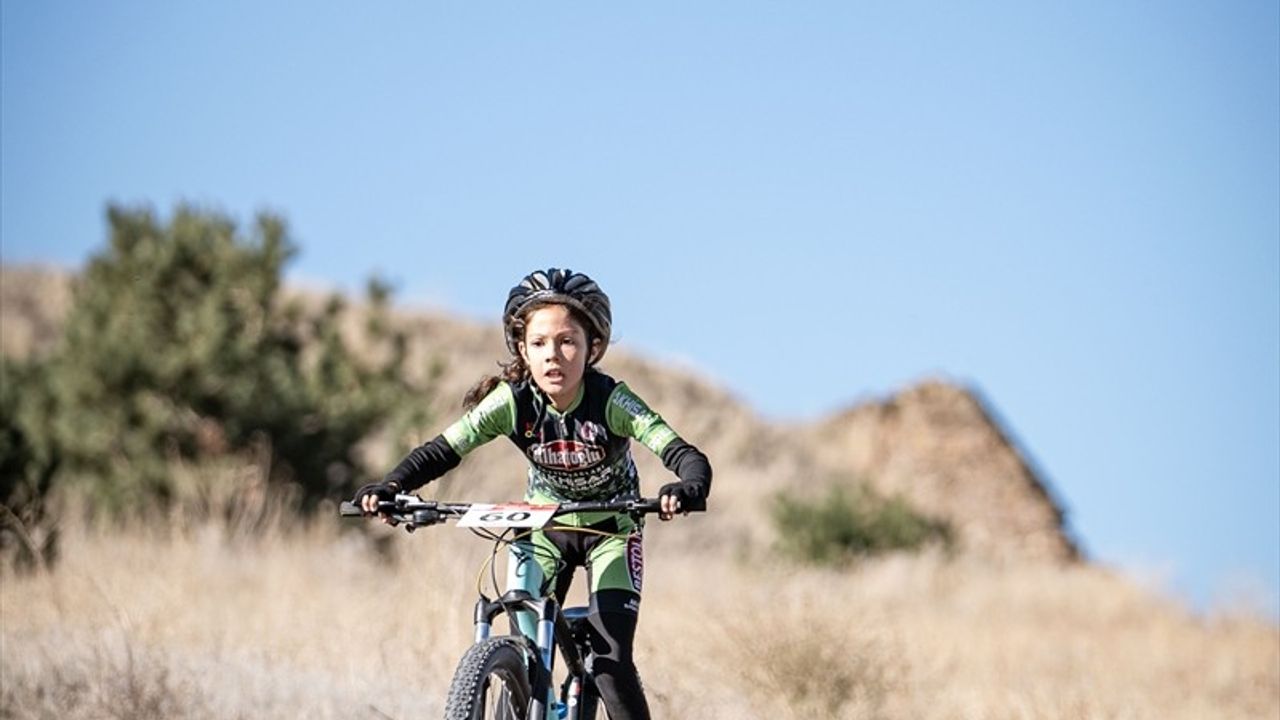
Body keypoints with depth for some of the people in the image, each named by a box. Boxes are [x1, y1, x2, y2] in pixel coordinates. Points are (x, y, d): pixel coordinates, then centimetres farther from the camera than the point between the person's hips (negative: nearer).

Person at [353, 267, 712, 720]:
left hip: (610, 528, -2)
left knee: (611, 659, -16)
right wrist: (390, 487, -45)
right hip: (542, 526, 2)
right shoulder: (512, 401, -23)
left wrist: (688, 489, -60)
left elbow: (684, 454, -37)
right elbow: (442, 450, -26)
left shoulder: (611, 401, -29)